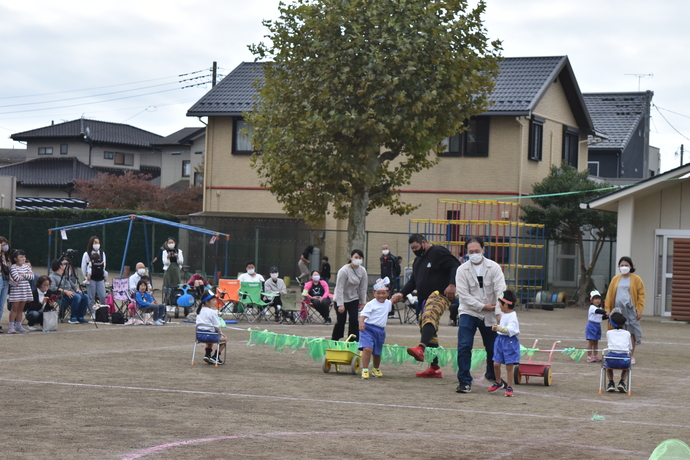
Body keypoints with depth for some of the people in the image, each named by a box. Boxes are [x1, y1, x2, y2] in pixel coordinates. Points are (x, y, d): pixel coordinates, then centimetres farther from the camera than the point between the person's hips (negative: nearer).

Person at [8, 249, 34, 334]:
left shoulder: (26, 266, 9)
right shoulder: (13, 267, -9)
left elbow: (32, 276, 1)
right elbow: (17, 278, -20)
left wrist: (23, 275, -12)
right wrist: (27, 275, -8)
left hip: (25, 289, 5)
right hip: (16, 289, -5)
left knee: (21, 308, 9)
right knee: (15, 308, -5)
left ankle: (18, 326, 15)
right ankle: (11, 327, -1)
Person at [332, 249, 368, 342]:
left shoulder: (362, 271, -5)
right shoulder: (344, 271, -21)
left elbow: (363, 288, 3)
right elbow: (339, 288, -21)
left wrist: (363, 302, 1)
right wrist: (340, 305, -24)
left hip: (354, 299, 4)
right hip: (341, 299, -4)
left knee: (354, 320, -7)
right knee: (341, 322, -1)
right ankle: (333, 341, 16)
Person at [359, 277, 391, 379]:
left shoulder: (388, 303, 12)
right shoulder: (371, 304, -11)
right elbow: (363, 314, -19)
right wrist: (361, 323, -34)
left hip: (380, 331, 6)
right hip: (368, 328, -6)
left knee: (377, 352, 16)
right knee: (367, 348, -23)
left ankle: (376, 369, 37)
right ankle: (365, 370, -18)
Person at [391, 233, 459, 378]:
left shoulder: (439, 252, -4)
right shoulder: (418, 260, 23)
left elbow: (455, 267, -13)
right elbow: (413, 281, 25)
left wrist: (452, 285, -26)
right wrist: (402, 293, 9)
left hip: (440, 295, -10)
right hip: (424, 299, 10)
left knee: (429, 317, -36)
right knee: (430, 333, 8)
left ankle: (421, 348, -58)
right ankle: (435, 368, 12)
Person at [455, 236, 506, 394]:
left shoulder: (494, 267, -5)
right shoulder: (462, 270, -5)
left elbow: (500, 291, -13)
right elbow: (464, 295, -10)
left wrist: (499, 313, -24)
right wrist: (482, 306, -17)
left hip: (489, 315, 1)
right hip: (469, 313, -1)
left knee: (493, 348, 10)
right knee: (464, 346, -15)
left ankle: (492, 374, 37)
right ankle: (464, 381, -7)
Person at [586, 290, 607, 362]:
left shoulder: (600, 308, 11)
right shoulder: (592, 307, -13)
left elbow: (602, 317, 15)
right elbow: (598, 311, -31)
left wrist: (607, 316, -4)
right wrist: (606, 313, -43)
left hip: (598, 326, 7)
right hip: (592, 325, -7)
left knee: (596, 342, 12)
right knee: (591, 342, -5)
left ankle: (595, 356, 18)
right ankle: (589, 356, -1)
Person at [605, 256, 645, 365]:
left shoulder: (636, 279, 4)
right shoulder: (616, 279, 11)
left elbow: (641, 295, 2)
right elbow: (609, 294, 12)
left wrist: (639, 310, -6)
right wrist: (608, 309, 5)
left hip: (630, 310, -2)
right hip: (618, 309, 2)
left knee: (631, 332, -2)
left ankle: (632, 355, 6)